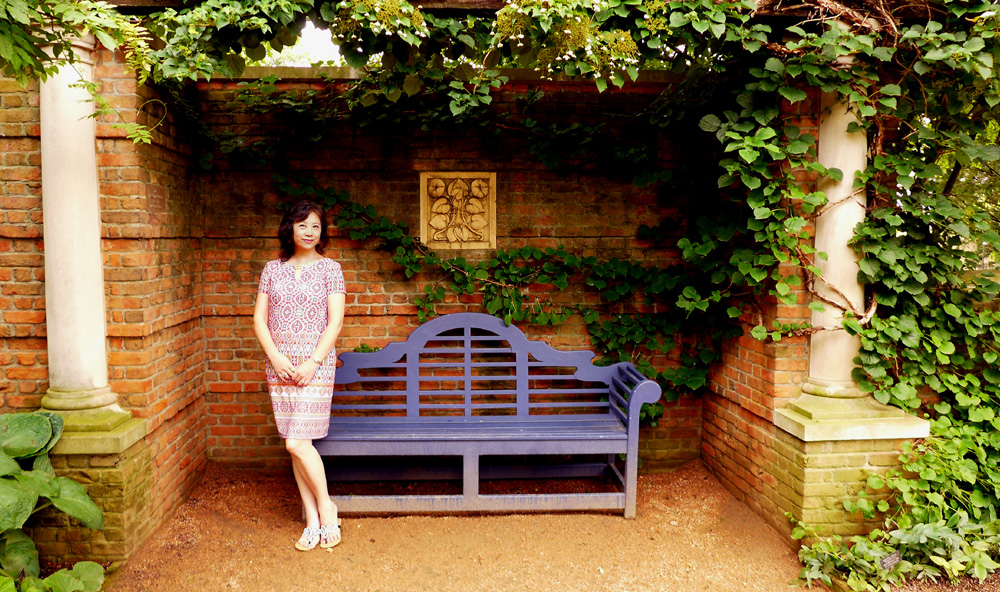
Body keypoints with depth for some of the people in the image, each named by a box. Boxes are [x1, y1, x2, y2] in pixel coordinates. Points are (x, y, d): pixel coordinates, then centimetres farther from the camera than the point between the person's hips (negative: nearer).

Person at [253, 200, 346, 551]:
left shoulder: (329, 268, 0)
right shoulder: (273, 269, 9)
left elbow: (335, 322, -6)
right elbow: (259, 318, 7)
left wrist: (313, 362, -14)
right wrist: (275, 356, -8)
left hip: (316, 361, -4)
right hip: (279, 363, 4)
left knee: (297, 442, -11)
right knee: (295, 445, 6)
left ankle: (325, 507, 11)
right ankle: (313, 520, 16)